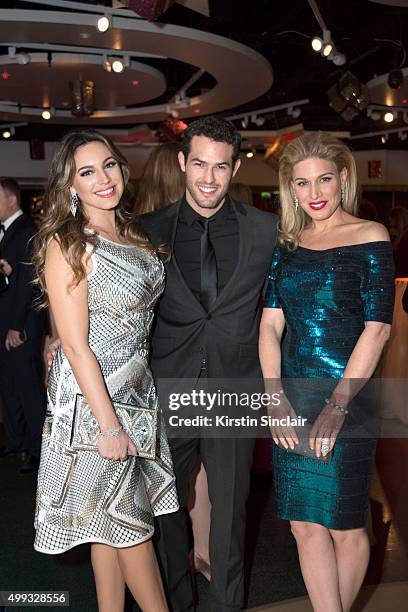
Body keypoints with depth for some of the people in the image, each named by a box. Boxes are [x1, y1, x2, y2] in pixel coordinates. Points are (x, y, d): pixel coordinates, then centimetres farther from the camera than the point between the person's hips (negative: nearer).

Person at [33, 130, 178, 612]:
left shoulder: (132, 235, 8)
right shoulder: (67, 244, -14)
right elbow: (75, 345, -17)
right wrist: (109, 425, -18)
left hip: (138, 389, 7)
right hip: (92, 396, -7)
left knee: (115, 521, 17)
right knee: (127, 521, 8)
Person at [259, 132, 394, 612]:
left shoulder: (369, 237, -4)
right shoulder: (288, 244, 10)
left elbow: (377, 328, -11)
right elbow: (270, 324, 5)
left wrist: (337, 407, -16)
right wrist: (275, 397, -6)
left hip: (346, 397, -4)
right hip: (292, 398, 5)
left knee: (344, 525, 7)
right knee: (305, 523, 7)